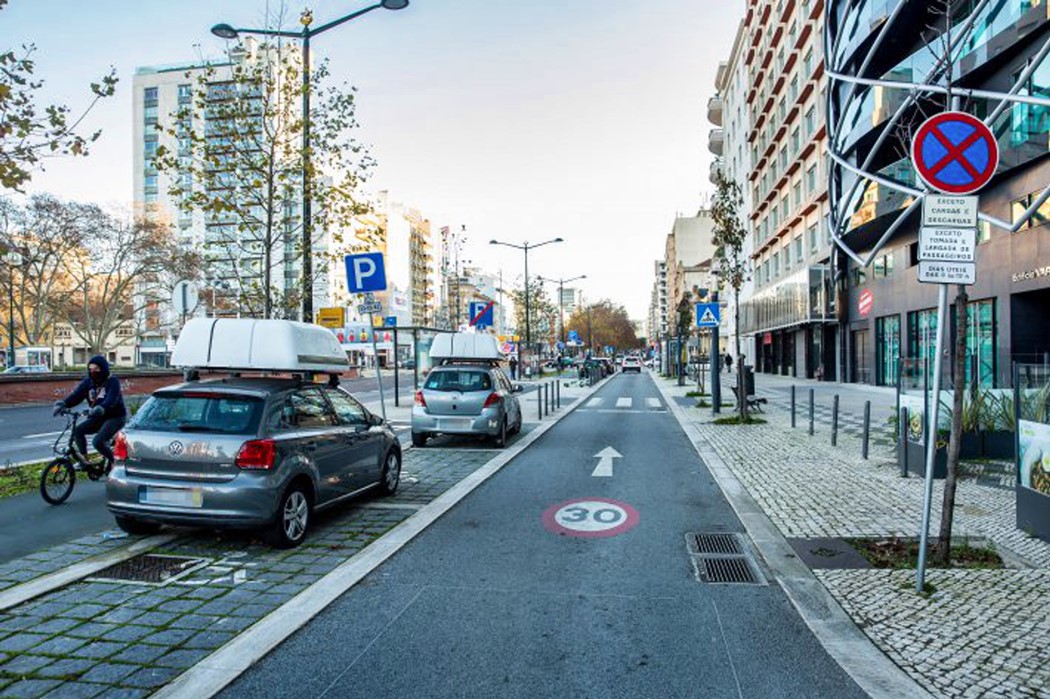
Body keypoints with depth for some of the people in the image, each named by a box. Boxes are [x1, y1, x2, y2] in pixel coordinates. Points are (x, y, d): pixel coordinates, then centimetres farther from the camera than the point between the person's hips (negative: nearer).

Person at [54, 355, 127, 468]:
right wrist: (62, 403, -31)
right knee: (77, 431, -13)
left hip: (115, 417, -7)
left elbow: (111, 400, -30)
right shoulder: (88, 382, 3)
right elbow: (76, 395, -10)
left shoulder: (112, 381, -14)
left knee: (98, 442, -22)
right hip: (98, 418, 7)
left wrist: (100, 409, -51)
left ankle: (113, 461, 0)